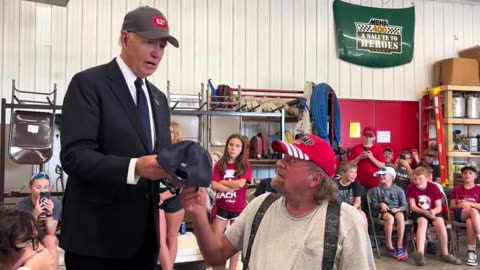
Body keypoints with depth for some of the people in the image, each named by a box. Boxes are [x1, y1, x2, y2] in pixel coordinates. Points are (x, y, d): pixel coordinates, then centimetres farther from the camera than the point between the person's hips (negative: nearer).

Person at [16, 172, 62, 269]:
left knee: (50, 240, -33)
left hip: (45, 236, 1)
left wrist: (49, 213, -32)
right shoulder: (22, 204, -19)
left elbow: (51, 232, -14)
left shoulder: (56, 203, -18)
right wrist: (35, 214, -37)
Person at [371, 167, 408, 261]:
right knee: (390, 218, -38)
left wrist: (398, 209, -13)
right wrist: (381, 204, -12)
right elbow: (374, 204, 8)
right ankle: (389, 245, -26)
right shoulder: (376, 189, 11)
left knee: (400, 217, -37)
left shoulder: (399, 190, 11)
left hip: (396, 210, 1)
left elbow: (404, 205, 8)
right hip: (383, 211, -1)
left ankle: (400, 246, -32)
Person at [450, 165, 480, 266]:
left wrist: (469, 203, -14)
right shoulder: (456, 189, 16)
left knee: (470, 222, -42)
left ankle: (471, 251, -42)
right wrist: (460, 205, -13)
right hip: (460, 214, 0)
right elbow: (452, 206, 9)